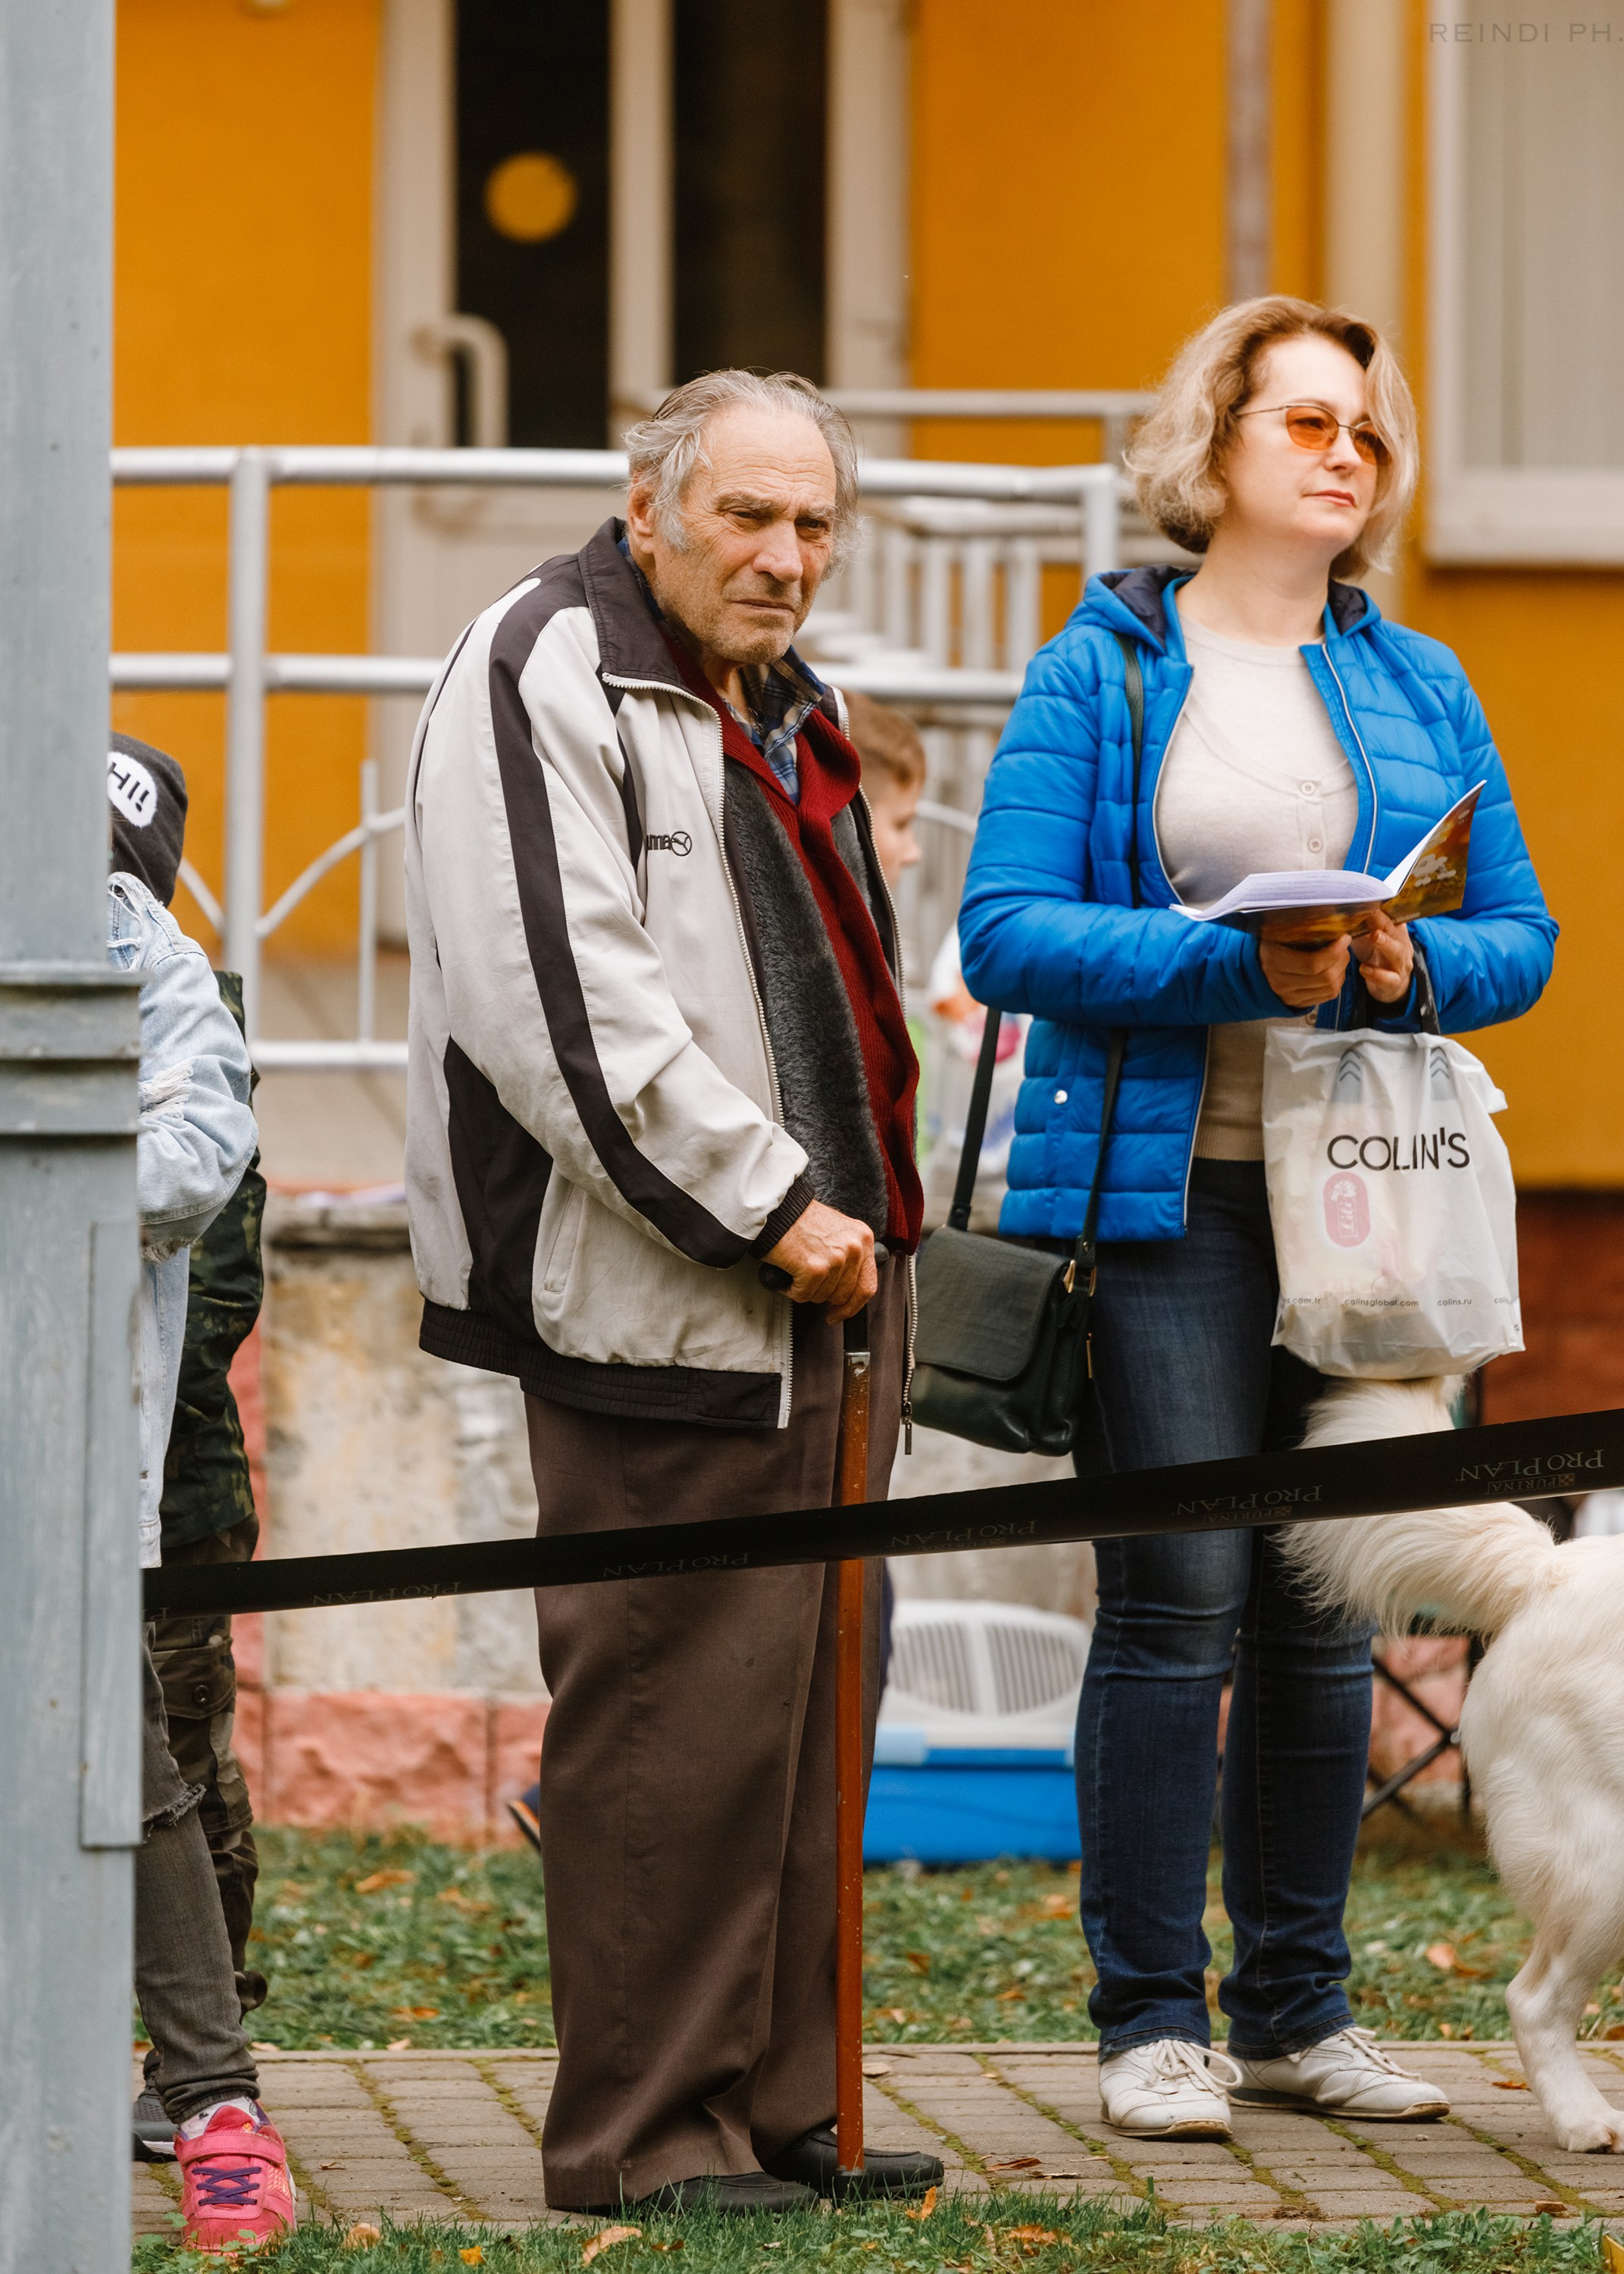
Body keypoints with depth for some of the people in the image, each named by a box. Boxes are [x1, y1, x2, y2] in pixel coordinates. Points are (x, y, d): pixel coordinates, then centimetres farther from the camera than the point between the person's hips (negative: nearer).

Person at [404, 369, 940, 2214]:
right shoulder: (544, 672, -9)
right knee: (677, 1703, -9)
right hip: (660, 1303, -10)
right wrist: (769, 1206, -18)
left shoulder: (777, 705, 21)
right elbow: (561, 996, -19)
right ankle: (642, 2132, -3)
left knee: (800, 1706, 11)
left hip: (817, 1292, 10)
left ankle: (778, 2110, 18)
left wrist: (864, 1212, 16)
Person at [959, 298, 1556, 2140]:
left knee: (1328, 1608, 8)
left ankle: (1298, 2008, 17)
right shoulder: (1105, 671, 1)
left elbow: (1521, 935, 11)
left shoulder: (1419, 688, 13)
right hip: (1166, 1184, -4)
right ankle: (1151, 2020, 1)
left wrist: (1406, 968, -11)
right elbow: (1006, 930, -8)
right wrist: (1237, 966, -19)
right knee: (1179, 1601, -7)